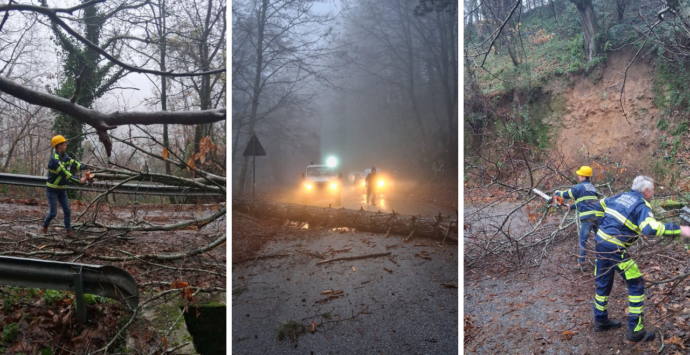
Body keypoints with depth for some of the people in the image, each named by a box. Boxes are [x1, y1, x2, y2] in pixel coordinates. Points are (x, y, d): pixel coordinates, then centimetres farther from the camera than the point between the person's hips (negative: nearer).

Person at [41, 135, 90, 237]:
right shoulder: (55, 159, -24)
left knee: (67, 211, 4)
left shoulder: (64, 157, 2)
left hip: (61, 190, 8)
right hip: (52, 190, -7)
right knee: (53, 212, -1)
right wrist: (79, 181, -30)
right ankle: (44, 228, 23)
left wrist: (87, 166, -28)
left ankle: (68, 231, 10)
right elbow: (65, 174, -29)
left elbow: (75, 164, -11)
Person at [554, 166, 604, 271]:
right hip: (598, 215, 7)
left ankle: (581, 263, -3)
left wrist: (557, 192, 26)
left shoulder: (579, 187, -2)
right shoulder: (592, 187, 22)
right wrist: (570, 207, 34)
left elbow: (566, 194, 6)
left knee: (582, 241, 0)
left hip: (587, 217, -7)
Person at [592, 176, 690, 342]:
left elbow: (601, 204, 29)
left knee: (603, 283, 20)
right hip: (615, 249, -8)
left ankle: (600, 320, 32)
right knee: (636, 285, 4)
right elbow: (650, 228, -28)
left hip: (600, 241, 8)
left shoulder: (620, 196, 13)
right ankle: (635, 330, 6)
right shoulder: (642, 205, -11)